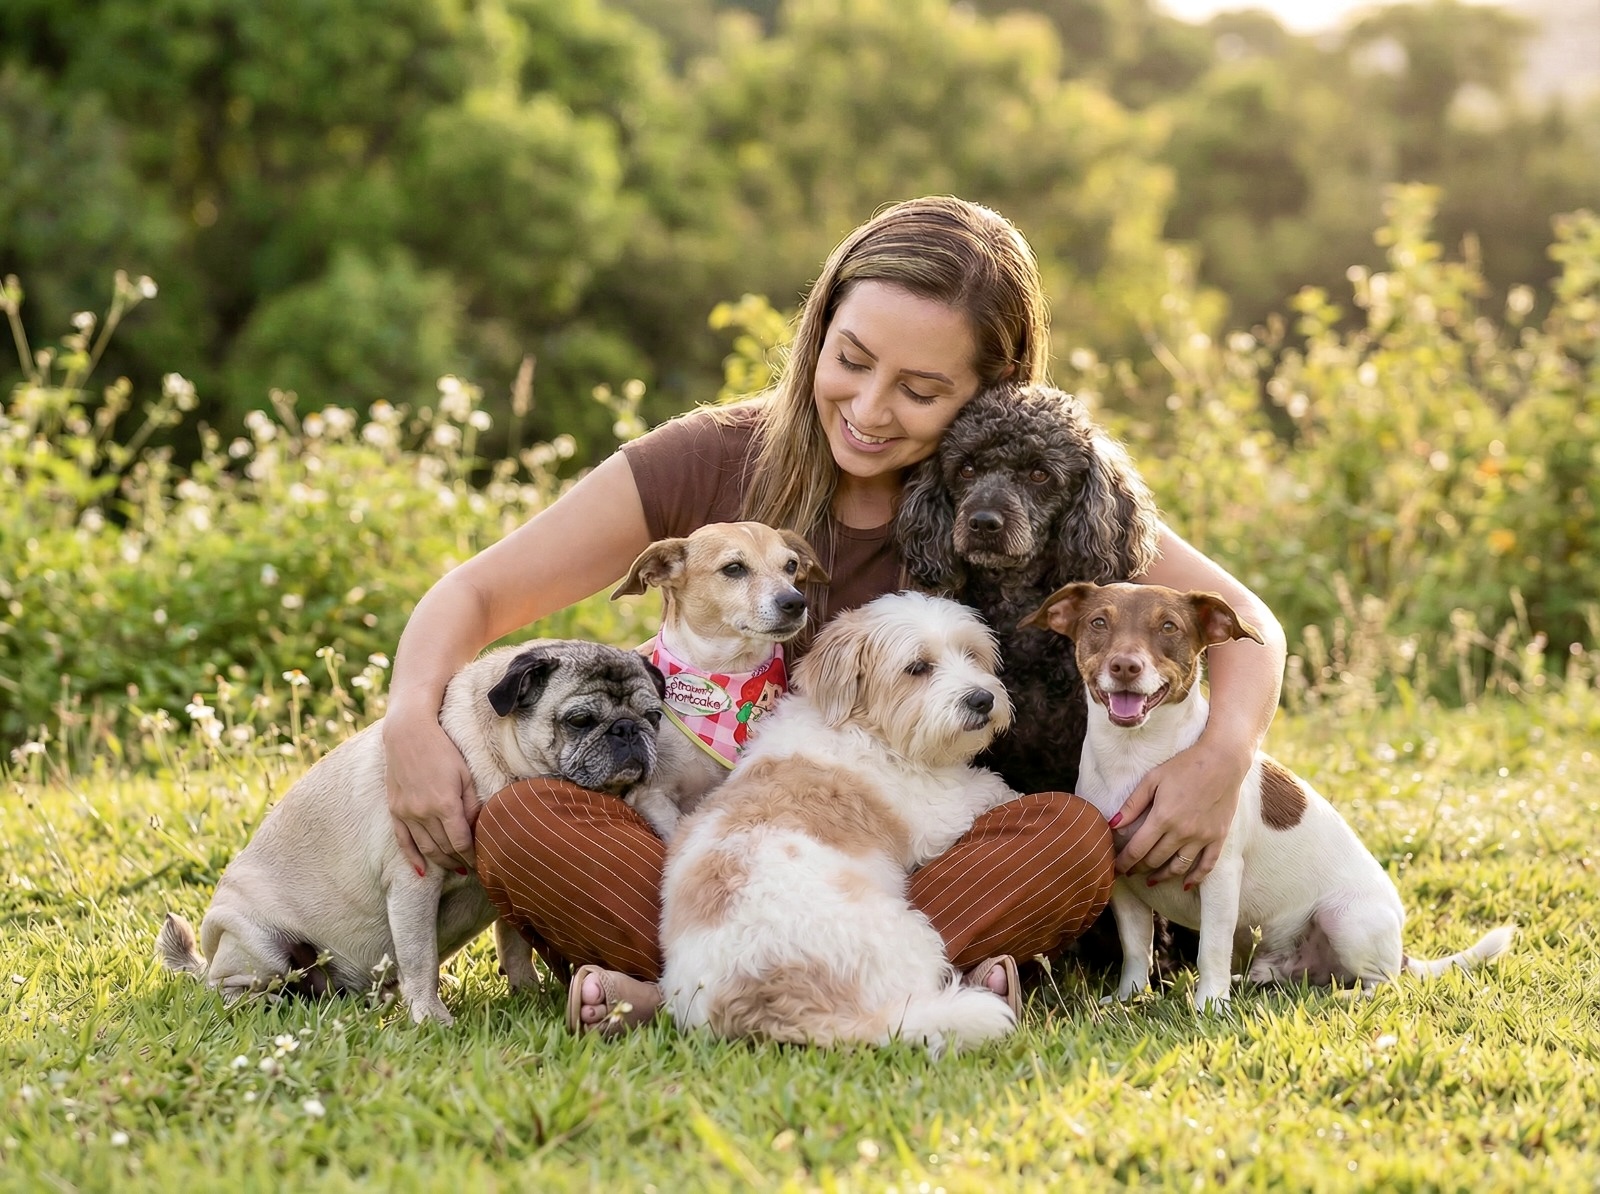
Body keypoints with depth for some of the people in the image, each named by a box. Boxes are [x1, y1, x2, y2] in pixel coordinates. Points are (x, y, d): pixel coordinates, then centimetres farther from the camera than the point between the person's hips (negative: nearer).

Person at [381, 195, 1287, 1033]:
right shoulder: (713, 463, -5)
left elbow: (1242, 620, -1)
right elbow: (475, 594, -5)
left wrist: (1224, 756, -22)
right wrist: (413, 719, -25)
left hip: (921, 870, 0)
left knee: (1076, 836, -30)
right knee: (520, 823, -28)